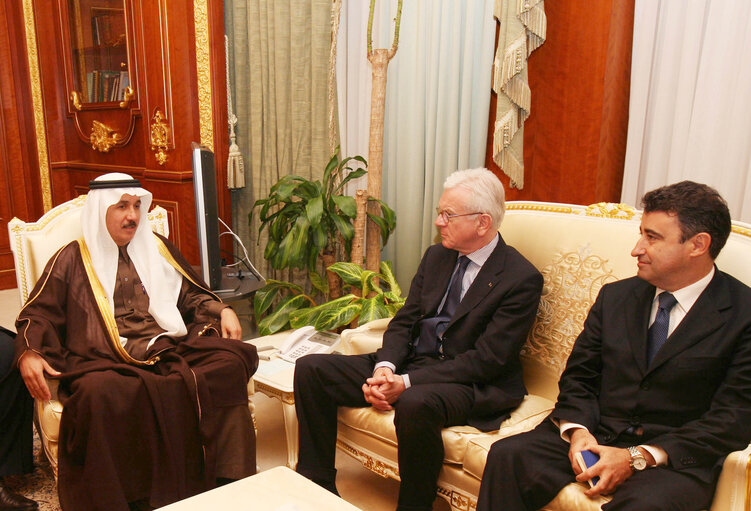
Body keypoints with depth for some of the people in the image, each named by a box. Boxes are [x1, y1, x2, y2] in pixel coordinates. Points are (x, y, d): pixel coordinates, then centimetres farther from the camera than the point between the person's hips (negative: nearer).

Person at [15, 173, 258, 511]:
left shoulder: (158, 248, 24)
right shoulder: (72, 259, 15)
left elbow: (192, 295, 27)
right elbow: (38, 315, 12)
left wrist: (222, 311, 7)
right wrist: (28, 354, -8)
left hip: (171, 351, 3)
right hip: (106, 364, -2)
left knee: (228, 363, -27)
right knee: (100, 393, -38)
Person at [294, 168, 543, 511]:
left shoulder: (522, 279, -12)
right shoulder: (436, 256, 10)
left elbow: (487, 359, -17)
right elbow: (404, 321, 10)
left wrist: (407, 382, -22)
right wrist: (384, 368, -11)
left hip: (472, 383, -6)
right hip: (408, 364, 7)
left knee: (414, 404, -40)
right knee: (310, 369, -6)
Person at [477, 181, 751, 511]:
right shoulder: (615, 296, 11)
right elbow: (578, 377, 13)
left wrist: (637, 457, -17)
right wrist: (577, 431, -8)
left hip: (674, 457, -3)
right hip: (596, 436, 4)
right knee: (507, 456, -21)